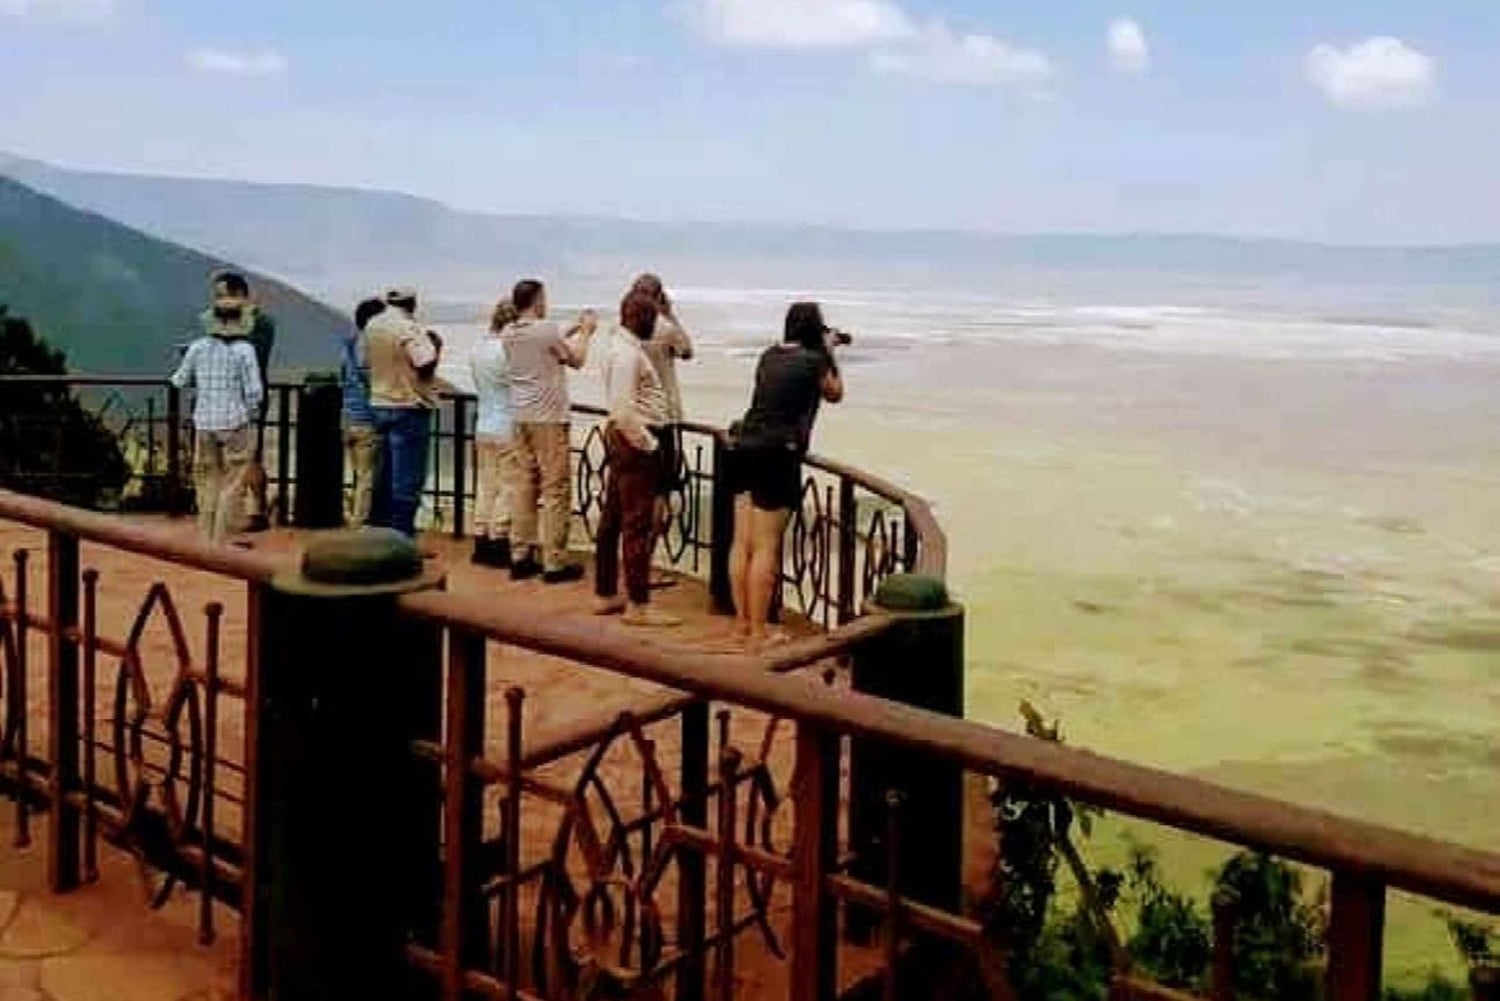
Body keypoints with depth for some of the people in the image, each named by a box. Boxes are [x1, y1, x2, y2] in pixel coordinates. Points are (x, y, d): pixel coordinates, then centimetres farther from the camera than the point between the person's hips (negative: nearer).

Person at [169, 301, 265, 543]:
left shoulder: (198, 347, 1)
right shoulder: (244, 349, -9)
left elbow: (180, 381, 12)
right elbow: (254, 391, -11)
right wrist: (250, 414, 8)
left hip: (204, 423, 4)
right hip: (235, 423, -4)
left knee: (208, 480, 15)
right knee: (232, 484, 4)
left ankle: (206, 537, 19)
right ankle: (221, 539, 4)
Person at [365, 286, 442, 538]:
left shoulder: (372, 326, 8)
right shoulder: (408, 329, -16)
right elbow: (425, 364, -23)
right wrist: (435, 345, -6)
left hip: (379, 405, 8)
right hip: (409, 407, -8)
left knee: (384, 475, 16)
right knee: (408, 479, -4)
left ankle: (378, 529, 22)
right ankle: (402, 535, -4)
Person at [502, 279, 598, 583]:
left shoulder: (508, 334, 5)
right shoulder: (547, 329, -15)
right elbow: (576, 360, -1)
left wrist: (573, 329, 23)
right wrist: (586, 331, 14)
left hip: (521, 418, 7)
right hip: (548, 418, -7)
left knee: (524, 485, 12)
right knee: (556, 489, -1)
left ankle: (520, 556, 15)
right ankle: (554, 563, 0)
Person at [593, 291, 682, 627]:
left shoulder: (626, 346, 14)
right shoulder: (628, 353, -17)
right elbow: (623, 410, -23)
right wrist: (648, 445, -18)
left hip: (622, 439, 11)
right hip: (634, 441, -11)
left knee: (613, 519, 15)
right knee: (638, 525, -7)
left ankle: (605, 595, 24)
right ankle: (638, 605, -3)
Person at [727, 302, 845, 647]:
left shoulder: (769, 356, 13)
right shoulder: (814, 360, -4)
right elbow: (835, 393, 14)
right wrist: (829, 353, 21)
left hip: (745, 449, 7)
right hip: (778, 456, -7)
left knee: (742, 542, 10)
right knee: (765, 548, -4)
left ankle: (742, 621, 20)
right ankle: (757, 631, 0)